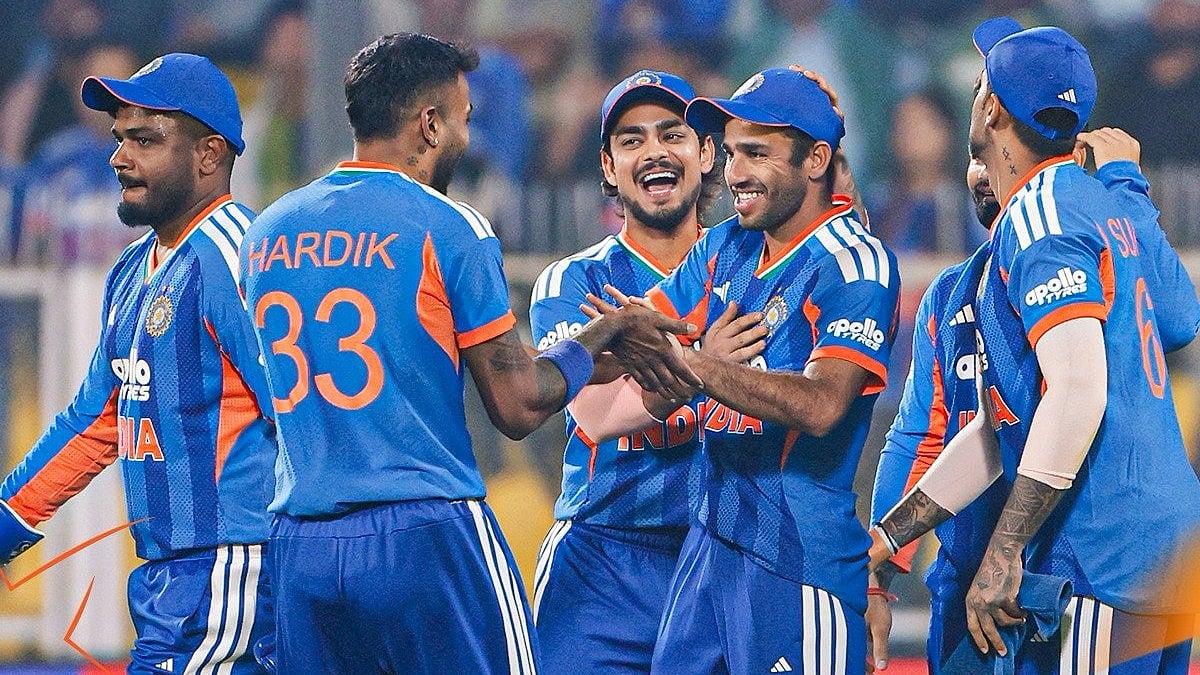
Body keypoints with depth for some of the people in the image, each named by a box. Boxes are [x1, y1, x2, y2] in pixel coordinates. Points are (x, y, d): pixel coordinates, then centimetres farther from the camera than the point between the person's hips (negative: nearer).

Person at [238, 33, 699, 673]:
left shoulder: (265, 235, 10)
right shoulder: (448, 229, -7)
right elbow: (519, 409, -5)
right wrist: (605, 333, 11)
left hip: (299, 548, 5)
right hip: (426, 538, -5)